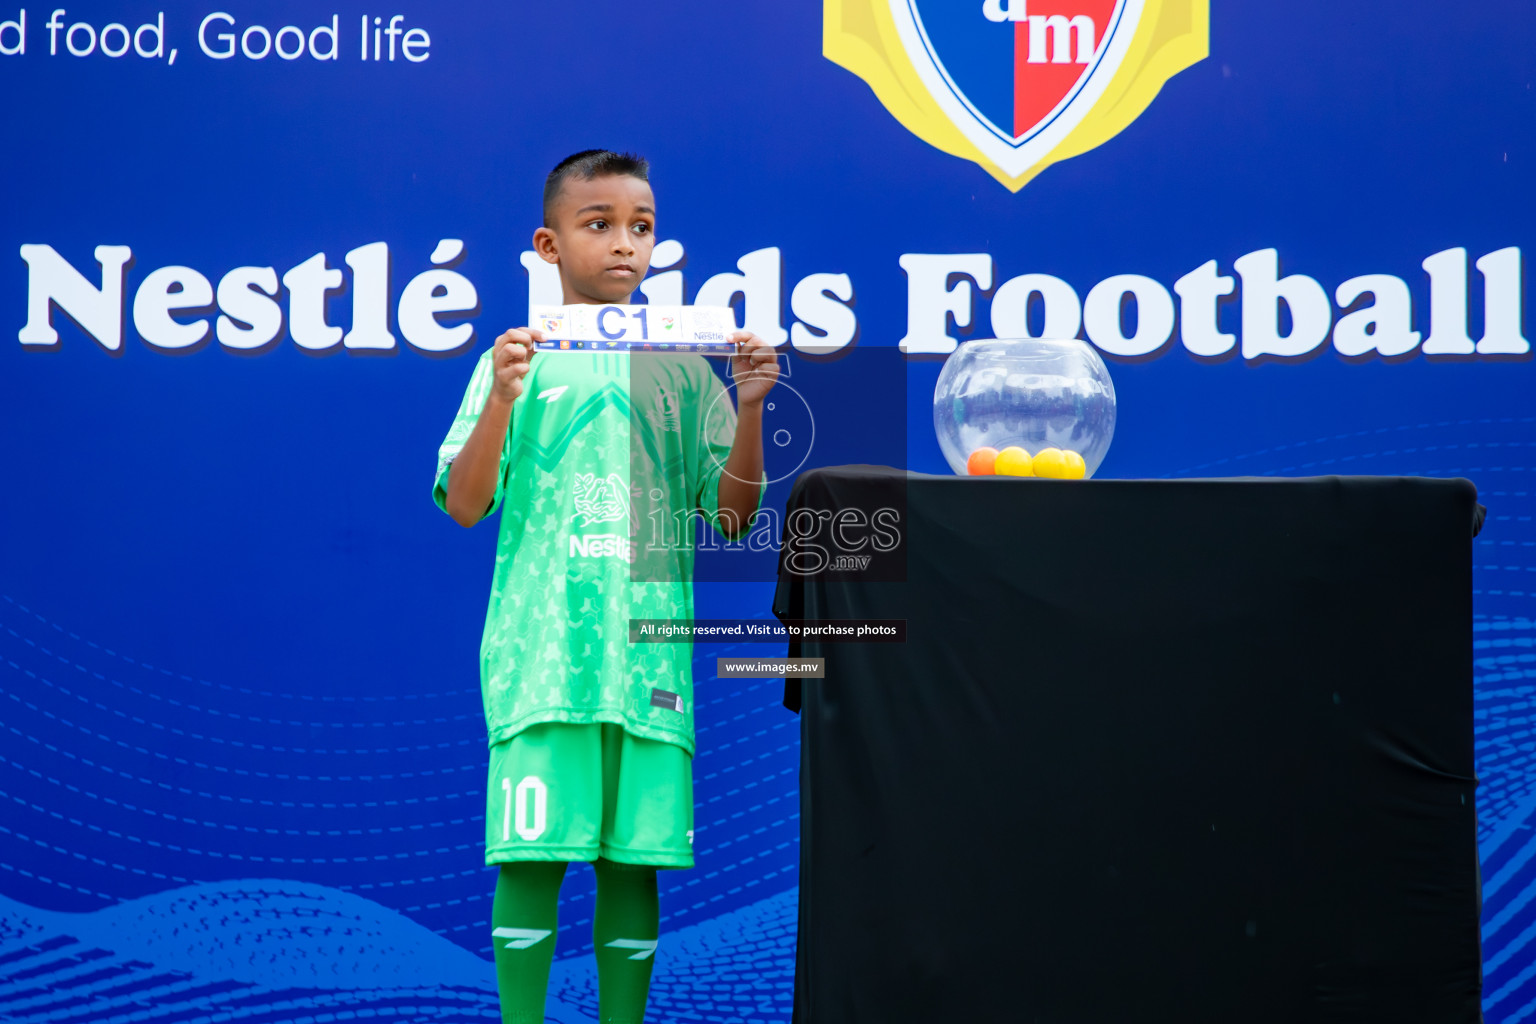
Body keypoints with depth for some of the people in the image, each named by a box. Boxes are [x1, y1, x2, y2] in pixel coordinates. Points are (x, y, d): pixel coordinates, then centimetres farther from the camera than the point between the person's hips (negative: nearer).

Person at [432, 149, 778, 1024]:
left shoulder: (683, 368, 11)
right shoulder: (519, 360, 5)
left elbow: (734, 516, 7)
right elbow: (464, 506, -3)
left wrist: (750, 408, -7)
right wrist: (501, 400, -18)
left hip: (649, 651, 2)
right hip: (542, 650, -2)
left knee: (635, 860, 4)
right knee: (531, 857, -5)